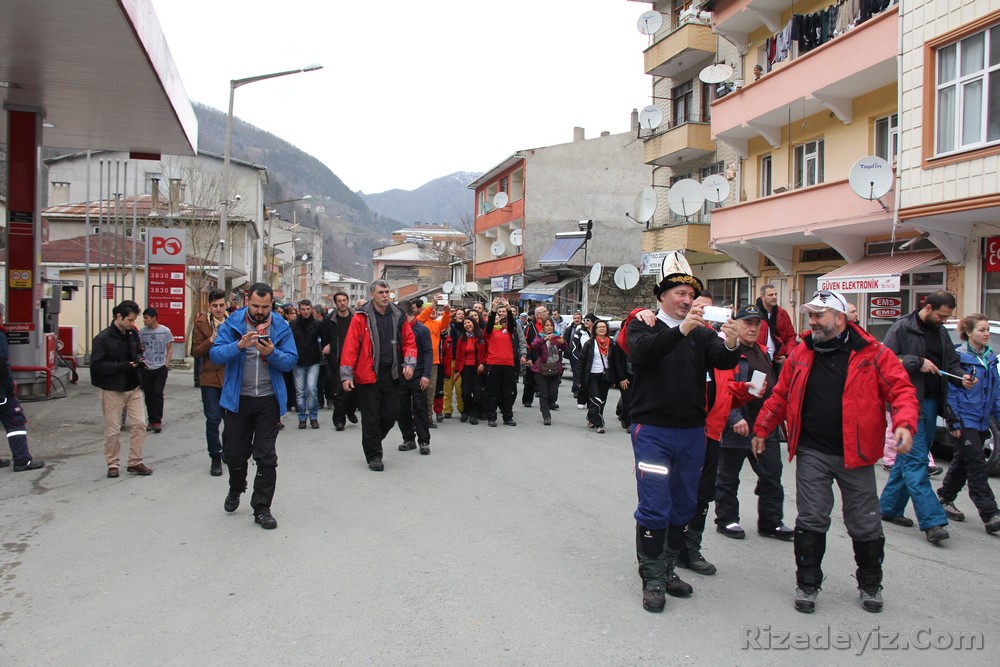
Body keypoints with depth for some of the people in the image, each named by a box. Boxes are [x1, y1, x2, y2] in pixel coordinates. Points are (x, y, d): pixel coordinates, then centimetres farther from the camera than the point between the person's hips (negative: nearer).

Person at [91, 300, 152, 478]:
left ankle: (135, 462, 14)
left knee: (139, 424, 3)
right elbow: (96, 365, -16)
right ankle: (113, 465, 18)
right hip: (112, 390, -5)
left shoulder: (133, 335, 5)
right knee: (112, 430, 4)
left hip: (133, 388, 5)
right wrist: (124, 366, -21)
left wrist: (139, 359, -3)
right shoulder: (103, 338, -12)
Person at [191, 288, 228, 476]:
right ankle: (215, 458, 9)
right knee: (213, 419, -4)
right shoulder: (201, 323, -2)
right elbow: (195, 352, -5)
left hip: (230, 376, 3)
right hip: (210, 378, -3)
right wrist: (210, 341, -20)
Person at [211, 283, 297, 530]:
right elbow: (215, 354, -12)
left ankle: (262, 508, 14)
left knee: (266, 457, 2)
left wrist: (272, 353, -23)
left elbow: (291, 361, -5)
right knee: (234, 453, 13)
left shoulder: (281, 327, -2)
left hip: (269, 400, 0)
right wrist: (239, 346, -28)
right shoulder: (232, 323, -4)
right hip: (237, 399, 1)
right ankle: (236, 490, 43)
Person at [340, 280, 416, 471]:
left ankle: (373, 441, 33)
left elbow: (409, 342, 11)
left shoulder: (398, 317, 7)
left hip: (392, 375, 4)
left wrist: (409, 363, -4)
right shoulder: (361, 317, -6)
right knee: (371, 417, 3)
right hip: (368, 375, -4)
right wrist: (346, 375, -12)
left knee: (391, 413, 7)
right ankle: (373, 456, 16)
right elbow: (350, 347, -8)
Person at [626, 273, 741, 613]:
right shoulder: (642, 326, -2)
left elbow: (723, 361, -9)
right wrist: (681, 329, -35)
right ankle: (652, 578, 10)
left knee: (683, 506, 13)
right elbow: (642, 351, -24)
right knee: (654, 506, -4)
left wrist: (731, 345, -31)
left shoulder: (701, 333, 8)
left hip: (692, 432, 5)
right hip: (652, 430, -5)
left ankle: (666, 569, 28)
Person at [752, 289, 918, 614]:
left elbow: (901, 389, -8)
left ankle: (870, 585, 32)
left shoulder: (873, 354, -5)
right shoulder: (801, 354, 6)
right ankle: (807, 584, 19)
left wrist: (904, 423, -25)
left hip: (855, 454, -2)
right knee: (811, 521, 5)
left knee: (865, 523, 11)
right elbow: (780, 395, 13)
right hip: (811, 453, 2)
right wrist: (761, 429, 13)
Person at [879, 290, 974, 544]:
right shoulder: (902, 328, -7)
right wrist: (918, 362, -19)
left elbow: (951, 362, 22)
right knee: (916, 461, -8)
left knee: (909, 458, 12)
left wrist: (961, 377, 2)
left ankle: (889, 507, 23)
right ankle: (932, 521, -11)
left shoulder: (940, 332, 15)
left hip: (930, 403, 8)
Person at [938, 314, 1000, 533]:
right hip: (965, 421, -7)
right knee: (976, 466, -9)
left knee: (963, 462, 16)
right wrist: (954, 421, -15)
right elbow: (951, 391, -12)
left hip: (982, 421, 7)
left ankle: (945, 499, 30)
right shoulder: (959, 356, -11)